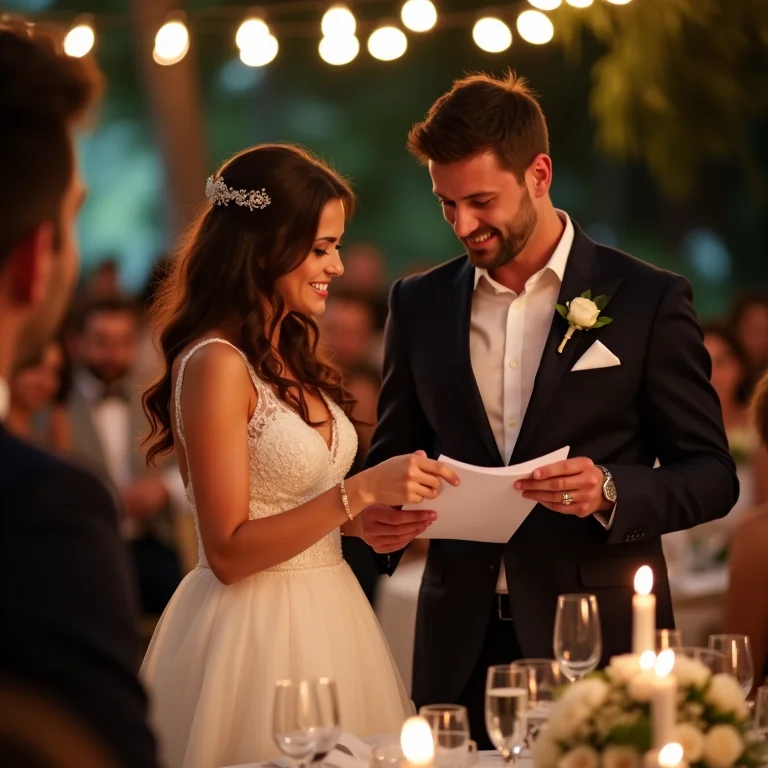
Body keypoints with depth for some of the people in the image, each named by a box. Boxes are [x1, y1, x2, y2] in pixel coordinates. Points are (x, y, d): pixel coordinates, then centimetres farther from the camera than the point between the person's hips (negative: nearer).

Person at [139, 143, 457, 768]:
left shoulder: (289, 356, 10)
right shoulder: (216, 363, -15)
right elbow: (228, 551, -18)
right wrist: (360, 492, -22)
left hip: (324, 616, 8)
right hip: (256, 630, -8)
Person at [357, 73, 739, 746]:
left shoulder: (649, 300, -2)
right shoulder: (419, 304, 8)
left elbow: (712, 474, -1)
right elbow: (393, 453, 15)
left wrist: (610, 491, -20)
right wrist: (378, 514, -7)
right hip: (461, 648, 3)